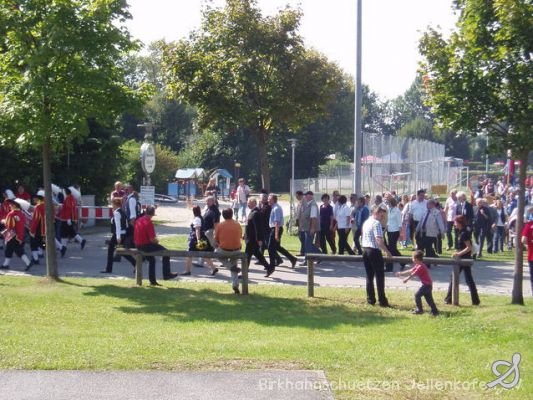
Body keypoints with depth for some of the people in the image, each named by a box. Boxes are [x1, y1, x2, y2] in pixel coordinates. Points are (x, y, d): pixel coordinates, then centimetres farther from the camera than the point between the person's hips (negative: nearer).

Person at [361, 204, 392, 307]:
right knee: (380, 276, -3)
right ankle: (382, 301, -3)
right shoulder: (376, 223, -14)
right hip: (374, 251, -8)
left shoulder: (366, 222, 14)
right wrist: (387, 251, -20)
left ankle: (370, 299, 14)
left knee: (369, 276, 12)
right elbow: (379, 240, -23)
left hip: (365, 250, 8)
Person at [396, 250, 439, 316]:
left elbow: (413, 274, -15)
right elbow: (410, 271, 15)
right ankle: (435, 311, 14)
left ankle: (419, 310, 0)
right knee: (429, 298, 13)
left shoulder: (420, 267, -20)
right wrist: (401, 273, 14)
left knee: (417, 295, -6)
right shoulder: (417, 266, 11)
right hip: (428, 284, 10)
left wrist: (406, 279, -5)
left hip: (427, 285, -10)